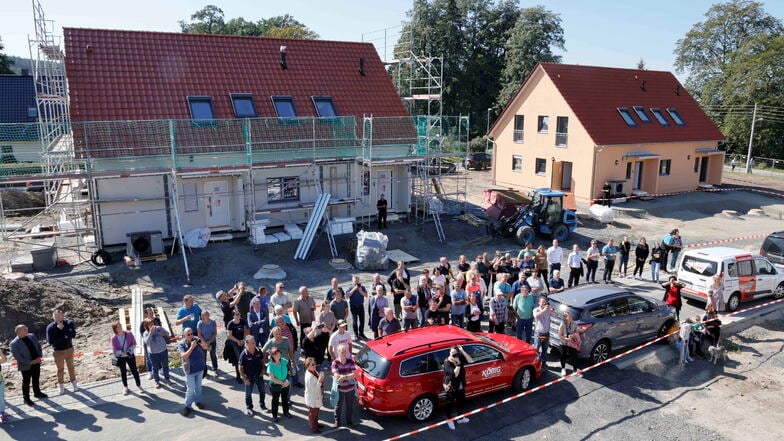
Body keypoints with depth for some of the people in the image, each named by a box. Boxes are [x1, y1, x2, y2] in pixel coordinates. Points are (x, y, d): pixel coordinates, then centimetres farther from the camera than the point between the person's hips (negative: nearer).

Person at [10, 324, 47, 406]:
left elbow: (38, 345, 9)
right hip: (26, 366, -6)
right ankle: (26, 398, 22)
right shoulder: (14, 343, -19)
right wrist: (30, 362, -19)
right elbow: (17, 357, -19)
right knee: (26, 382, 9)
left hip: (36, 363, 6)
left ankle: (37, 393, 39)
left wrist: (40, 356, -5)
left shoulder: (32, 336, -1)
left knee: (36, 379, 20)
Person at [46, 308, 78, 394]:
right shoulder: (50, 327, -15)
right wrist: (64, 337, -21)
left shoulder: (69, 323, -13)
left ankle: (73, 383, 32)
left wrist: (63, 329, -33)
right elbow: (50, 341, -20)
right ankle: (61, 385, 31)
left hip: (69, 349, 1)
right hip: (58, 351, -1)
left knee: (71, 367, 16)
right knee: (60, 369, 13)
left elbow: (73, 334, -25)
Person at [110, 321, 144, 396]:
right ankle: (125, 387, 36)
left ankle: (139, 385, 22)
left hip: (130, 355, 0)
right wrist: (122, 353, -25)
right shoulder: (114, 338, -14)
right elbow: (114, 350, -11)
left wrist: (129, 351, -19)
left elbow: (134, 344, -5)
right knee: (123, 372, 16)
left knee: (134, 370, 5)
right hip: (120, 357, 0)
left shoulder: (129, 334, -14)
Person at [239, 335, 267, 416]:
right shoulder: (244, 354, -23)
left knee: (262, 391, 18)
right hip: (249, 377, -4)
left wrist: (263, 370, -3)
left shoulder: (259, 351, -11)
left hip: (259, 375, 4)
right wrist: (245, 379, -14)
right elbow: (241, 368, -15)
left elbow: (263, 361, 6)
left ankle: (262, 404, 41)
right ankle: (249, 408, 34)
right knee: (248, 393, 13)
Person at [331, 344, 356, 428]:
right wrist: (349, 376, -17)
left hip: (350, 388, 2)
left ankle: (348, 421, 37)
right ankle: (337, 421, 30)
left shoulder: (350, 361, -8)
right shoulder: (335, 363, -16)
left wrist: (343, 376, -22)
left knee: (350, 405, 17)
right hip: (339, 388, -2)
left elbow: (353, 374, -12)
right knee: (338, 405, 12)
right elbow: (337, 376, -21)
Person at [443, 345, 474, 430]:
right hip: (451, 387, -6)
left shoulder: (460, 358, -9)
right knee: (450, 404, 14)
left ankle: (460, 418, 47)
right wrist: (458, 363, -37)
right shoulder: (447, 362, -25)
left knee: (461, 402, 23)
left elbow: (470, 361, -20)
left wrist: (462, 351, -26)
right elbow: (455, 374, -33)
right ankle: (449, 420, 38)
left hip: (460, 386, 6)